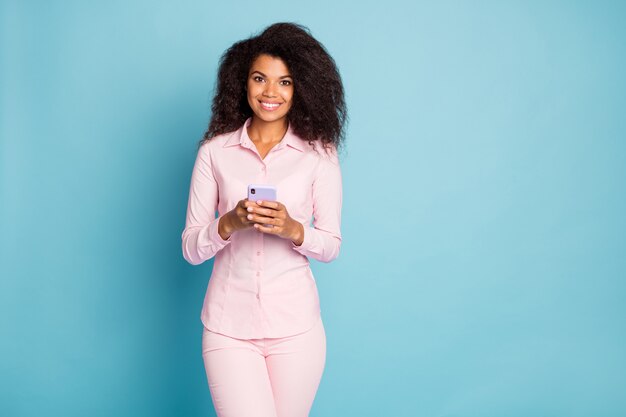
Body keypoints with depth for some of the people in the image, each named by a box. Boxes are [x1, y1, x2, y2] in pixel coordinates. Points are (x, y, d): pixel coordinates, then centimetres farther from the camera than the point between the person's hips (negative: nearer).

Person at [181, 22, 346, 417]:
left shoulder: (318, 153, 1)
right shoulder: (215, 151, 1)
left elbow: (332, 245, 2)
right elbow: (191, 248, 1)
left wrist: (293, 229, -17)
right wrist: (229, 223, -18)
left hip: (295, 325, 1)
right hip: (229, 325, 0)